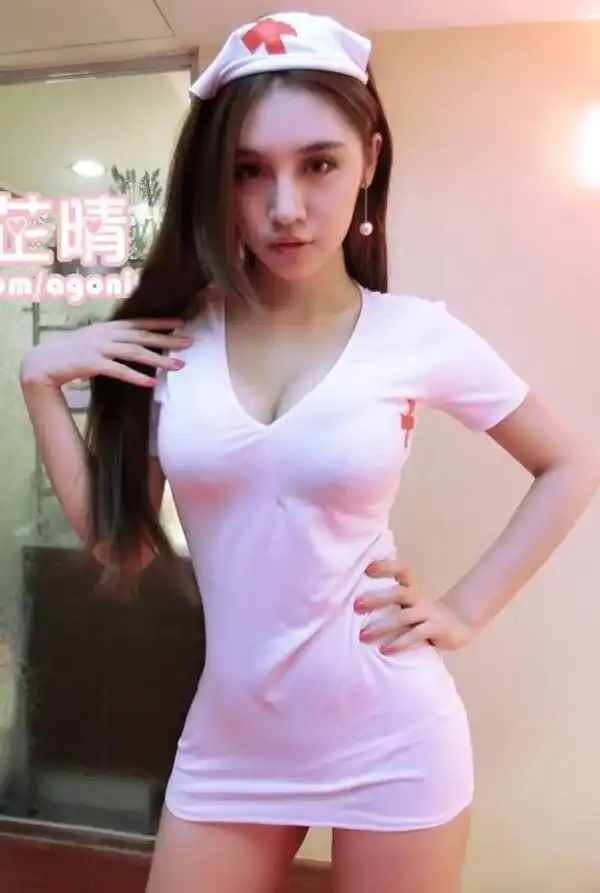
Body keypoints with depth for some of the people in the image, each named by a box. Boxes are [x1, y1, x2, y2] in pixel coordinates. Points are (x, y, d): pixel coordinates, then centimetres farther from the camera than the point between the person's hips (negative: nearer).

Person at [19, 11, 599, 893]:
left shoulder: (419, 335, -11)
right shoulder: (170, 338, -6)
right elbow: (121, 541, -1)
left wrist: (465, 610, -6)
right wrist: (40, 380, -7)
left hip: (390, 742, -1)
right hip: (229, 740, 3)